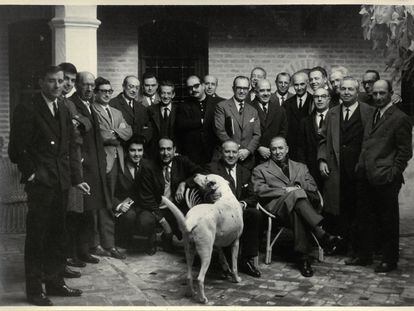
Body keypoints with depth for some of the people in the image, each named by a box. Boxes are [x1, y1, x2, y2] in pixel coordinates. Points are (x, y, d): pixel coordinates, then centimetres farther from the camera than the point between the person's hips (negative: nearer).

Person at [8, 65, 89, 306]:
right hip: (40, 184, -7)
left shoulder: (64, 111, 13)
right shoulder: (27, 111, -8)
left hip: (61, 183, 7)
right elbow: (17, 149, -9)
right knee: (36, 236, 0)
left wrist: (77, 178, 8)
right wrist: (30, 175, -11)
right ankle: (34, 290, 9)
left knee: (57, 236, 14)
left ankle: (55, 282, 26)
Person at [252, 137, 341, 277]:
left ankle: (304, 256, -43)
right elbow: (259, 190, 3)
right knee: (296, 195, -38)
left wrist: (298, 187, -4)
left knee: (297, 212, -38)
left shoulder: (301, 167, 33)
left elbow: (313, 188, 19)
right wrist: (285, 190, -7)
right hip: (277, 206, -3)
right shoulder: (260, 170, 24)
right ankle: (322, 234, -46)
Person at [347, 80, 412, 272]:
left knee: (387, 221, 4)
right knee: (364, 218, 14)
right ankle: (364, 255, 27)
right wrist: (360, 167, 10)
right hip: (366, 177, 7)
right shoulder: (372, 116, 16)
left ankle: (389, 260, 15)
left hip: (384, 179, -7)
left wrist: (392, 174, -14)